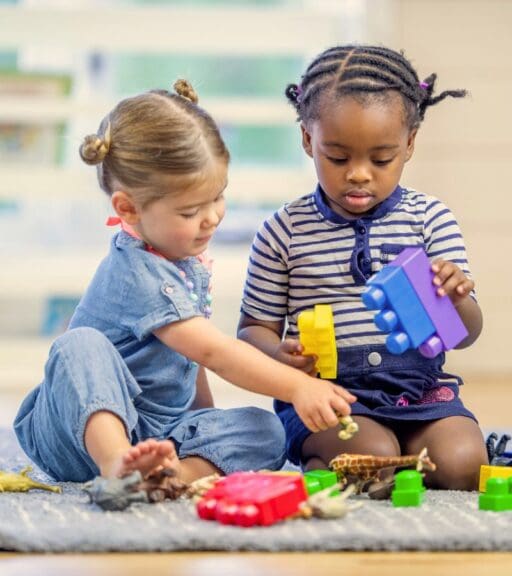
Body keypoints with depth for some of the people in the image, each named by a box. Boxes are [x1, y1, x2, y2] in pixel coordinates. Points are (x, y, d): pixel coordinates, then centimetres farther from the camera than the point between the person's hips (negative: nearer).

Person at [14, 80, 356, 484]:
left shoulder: (189, 259, 8)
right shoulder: (137, 273, -22)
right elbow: (215, 351, -28)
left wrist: (207, 417, 18)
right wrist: (297, 387, -32)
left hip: (158, 433, 8)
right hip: (88, 424, -8)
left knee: (265, 430, -14)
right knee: (81, 345, -36)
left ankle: (179, 471, -43)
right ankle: (118, 466, -56)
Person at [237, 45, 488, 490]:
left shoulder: (430, 219, 5)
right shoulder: (285, 232, 2)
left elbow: (466, 334, 4)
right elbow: (253, 329, 8)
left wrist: (456, 298, -21)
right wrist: (281, 353, -16)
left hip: (419, 388, 3)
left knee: (462, 464, -22)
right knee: (375, 455, -31)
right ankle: (317, 467, -1)